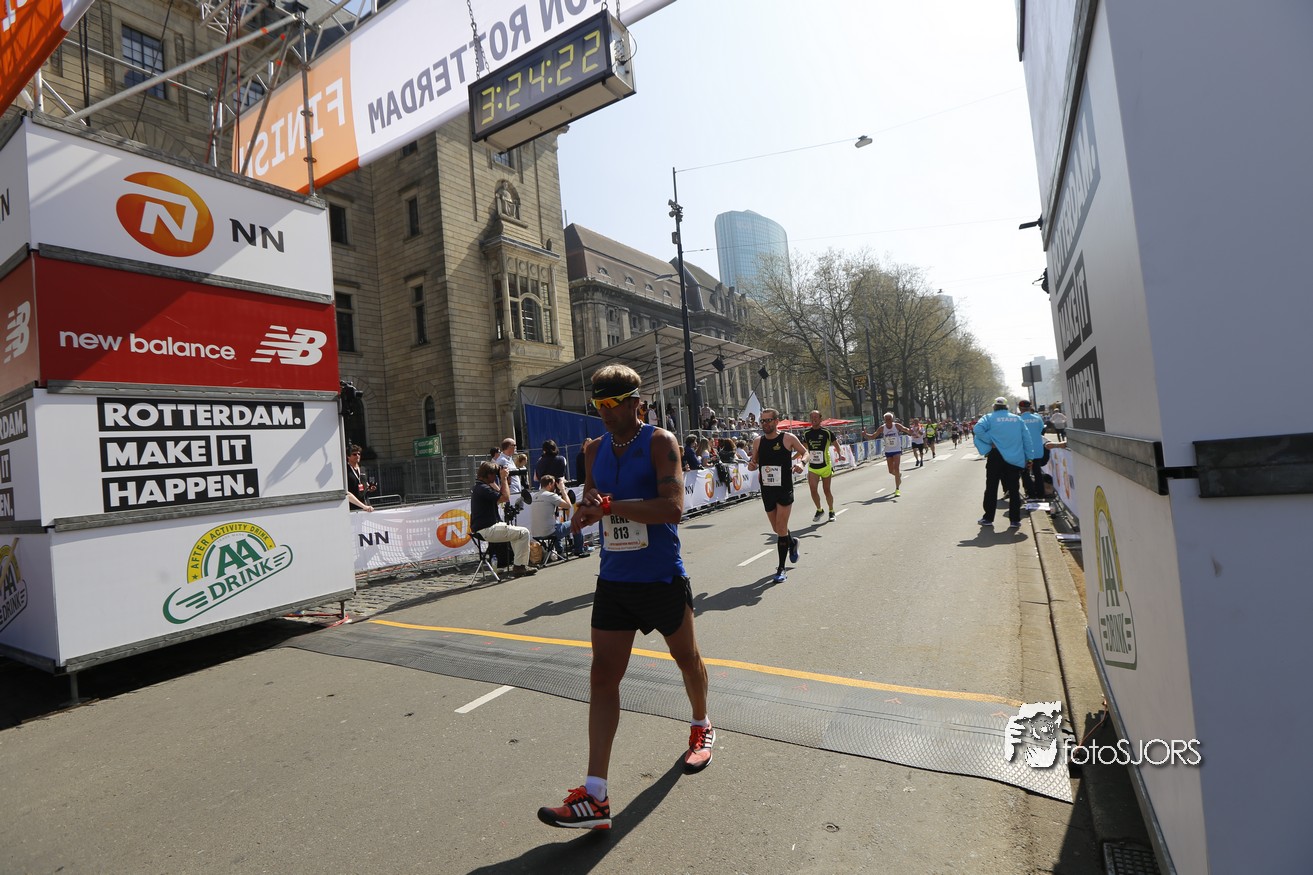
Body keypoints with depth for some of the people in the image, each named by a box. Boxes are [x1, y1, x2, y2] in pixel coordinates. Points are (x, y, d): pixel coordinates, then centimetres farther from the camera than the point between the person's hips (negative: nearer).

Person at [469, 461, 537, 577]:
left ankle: (518, 563, 23)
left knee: (516, 531, 26)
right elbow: (505, 498, -23)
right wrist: (503, 478, -14)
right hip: (487, 531, -11)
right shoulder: (482, 488, -19)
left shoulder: (478, 486, 14)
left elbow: (500, 495, 23)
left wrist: (506, 481, 14)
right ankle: (519, 567, -5)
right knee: (524, 533, -8)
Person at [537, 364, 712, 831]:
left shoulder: (660, 441, -13)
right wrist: (584, 513, -10)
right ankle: (595, 796, 6)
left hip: (662, 578, -4)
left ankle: (701, 729, 47)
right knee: (602, 677, 0)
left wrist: (611, 506, -28)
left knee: (687, 659, 18)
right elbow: (590, 503, 13)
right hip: (614, 581, 5)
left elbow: (673, 507, -25)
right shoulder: (596, 449, 6)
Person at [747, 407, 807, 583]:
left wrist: (800, 462, -16)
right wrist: (751, 465, -10)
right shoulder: (758, 442, 4)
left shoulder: (788, 438, -7)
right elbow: (755, 461, 14)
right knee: (776, 528, 15)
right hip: (767, 490, 4)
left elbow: (804, 452, 5)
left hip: (784, 489, -4)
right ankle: (792, 542, 49)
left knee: (781, 529, -7)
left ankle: (781, 569, 4)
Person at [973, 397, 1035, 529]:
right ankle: (1015, 520, 7)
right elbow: (1026, 438, 6)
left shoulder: (989, 417, -3)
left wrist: (990, 441, -10)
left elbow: (978, 429, -21)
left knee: (991, 488, 6)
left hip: (996, 456, -2)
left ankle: (988, 518, 10)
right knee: (1014, 489, 7)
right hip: (1015, 458, 2)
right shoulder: (1017, 419, 8)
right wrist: (1028, 457, 9)